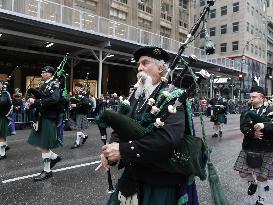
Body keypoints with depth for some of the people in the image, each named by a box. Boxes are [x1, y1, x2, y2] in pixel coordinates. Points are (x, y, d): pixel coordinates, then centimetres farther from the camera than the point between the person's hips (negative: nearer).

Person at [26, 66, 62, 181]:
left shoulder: (54, 85, -11)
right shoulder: (44, 85, 14)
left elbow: (54, 99, -27)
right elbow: (39, 101, 14)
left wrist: (35, 101, -24)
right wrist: (31, 104, -6)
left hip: (49, 119, -8)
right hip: (41, 118, 9)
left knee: (44, 146, 0)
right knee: (37, 143, 14)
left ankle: (47, 171, 15)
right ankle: (54, 157, 31)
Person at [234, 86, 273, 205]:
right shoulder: (246, 113, 7)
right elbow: (243, 128, -7)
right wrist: (253, 134, -25)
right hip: (249, 148, 3)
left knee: (262, 177, 7)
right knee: (243, 174, 5)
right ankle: (252, 182, 39)